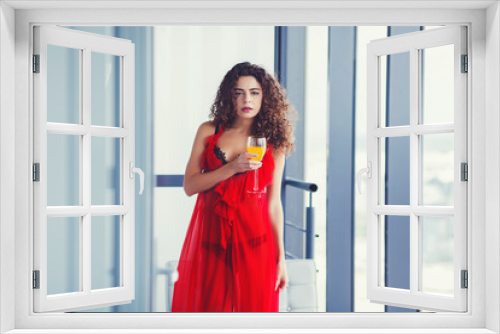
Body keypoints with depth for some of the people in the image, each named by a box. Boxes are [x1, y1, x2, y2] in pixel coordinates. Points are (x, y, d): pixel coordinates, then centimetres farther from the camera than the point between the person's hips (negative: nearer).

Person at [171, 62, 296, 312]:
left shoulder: (274, 144, 5)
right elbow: (189, 185, 0)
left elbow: (274, 204, 6)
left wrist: (280, 258, 4)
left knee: (251, 305, 4)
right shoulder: (209, 132, 7)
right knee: (206, 306, 5)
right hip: (209, 235, 1)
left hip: (252, 237, 0)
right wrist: (232, 168, -13)